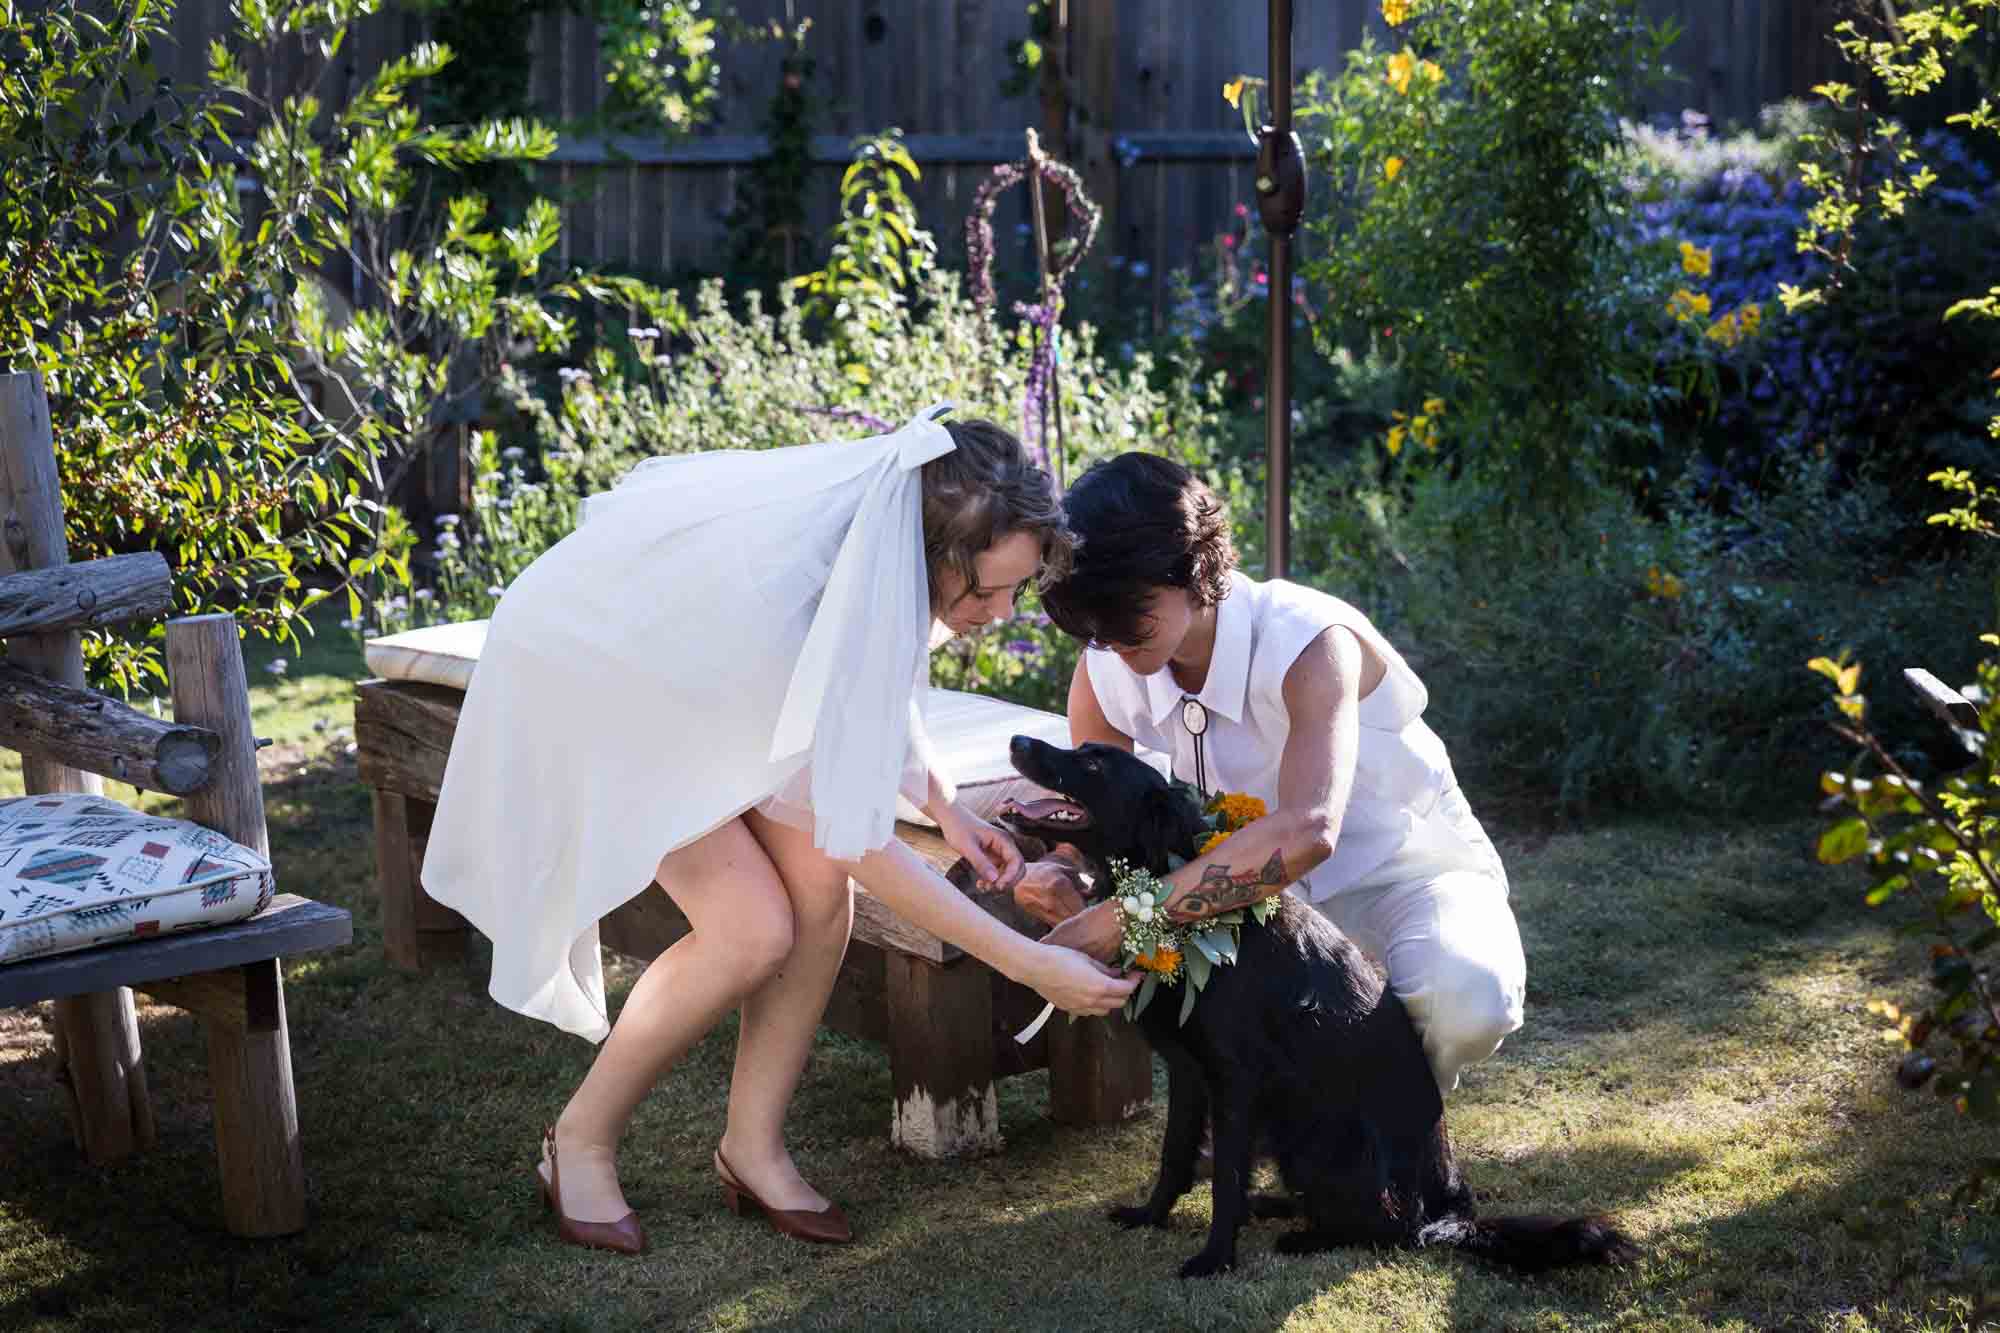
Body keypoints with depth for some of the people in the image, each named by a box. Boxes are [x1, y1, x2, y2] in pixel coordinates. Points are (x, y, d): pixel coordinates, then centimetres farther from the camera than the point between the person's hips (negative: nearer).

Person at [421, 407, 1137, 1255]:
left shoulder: (886, 526, -21)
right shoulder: (787, 591, -43)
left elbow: (878, 672, 4)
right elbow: (854, 835, -35)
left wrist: (944, 807, -10)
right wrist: (1026, 963, -34)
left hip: (700, 673, 7)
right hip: (585, 673, -7)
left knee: (818, 881, -11)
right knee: (753, 929, -17)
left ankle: (753, 1145, 5)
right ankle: (581, 1141, 4)